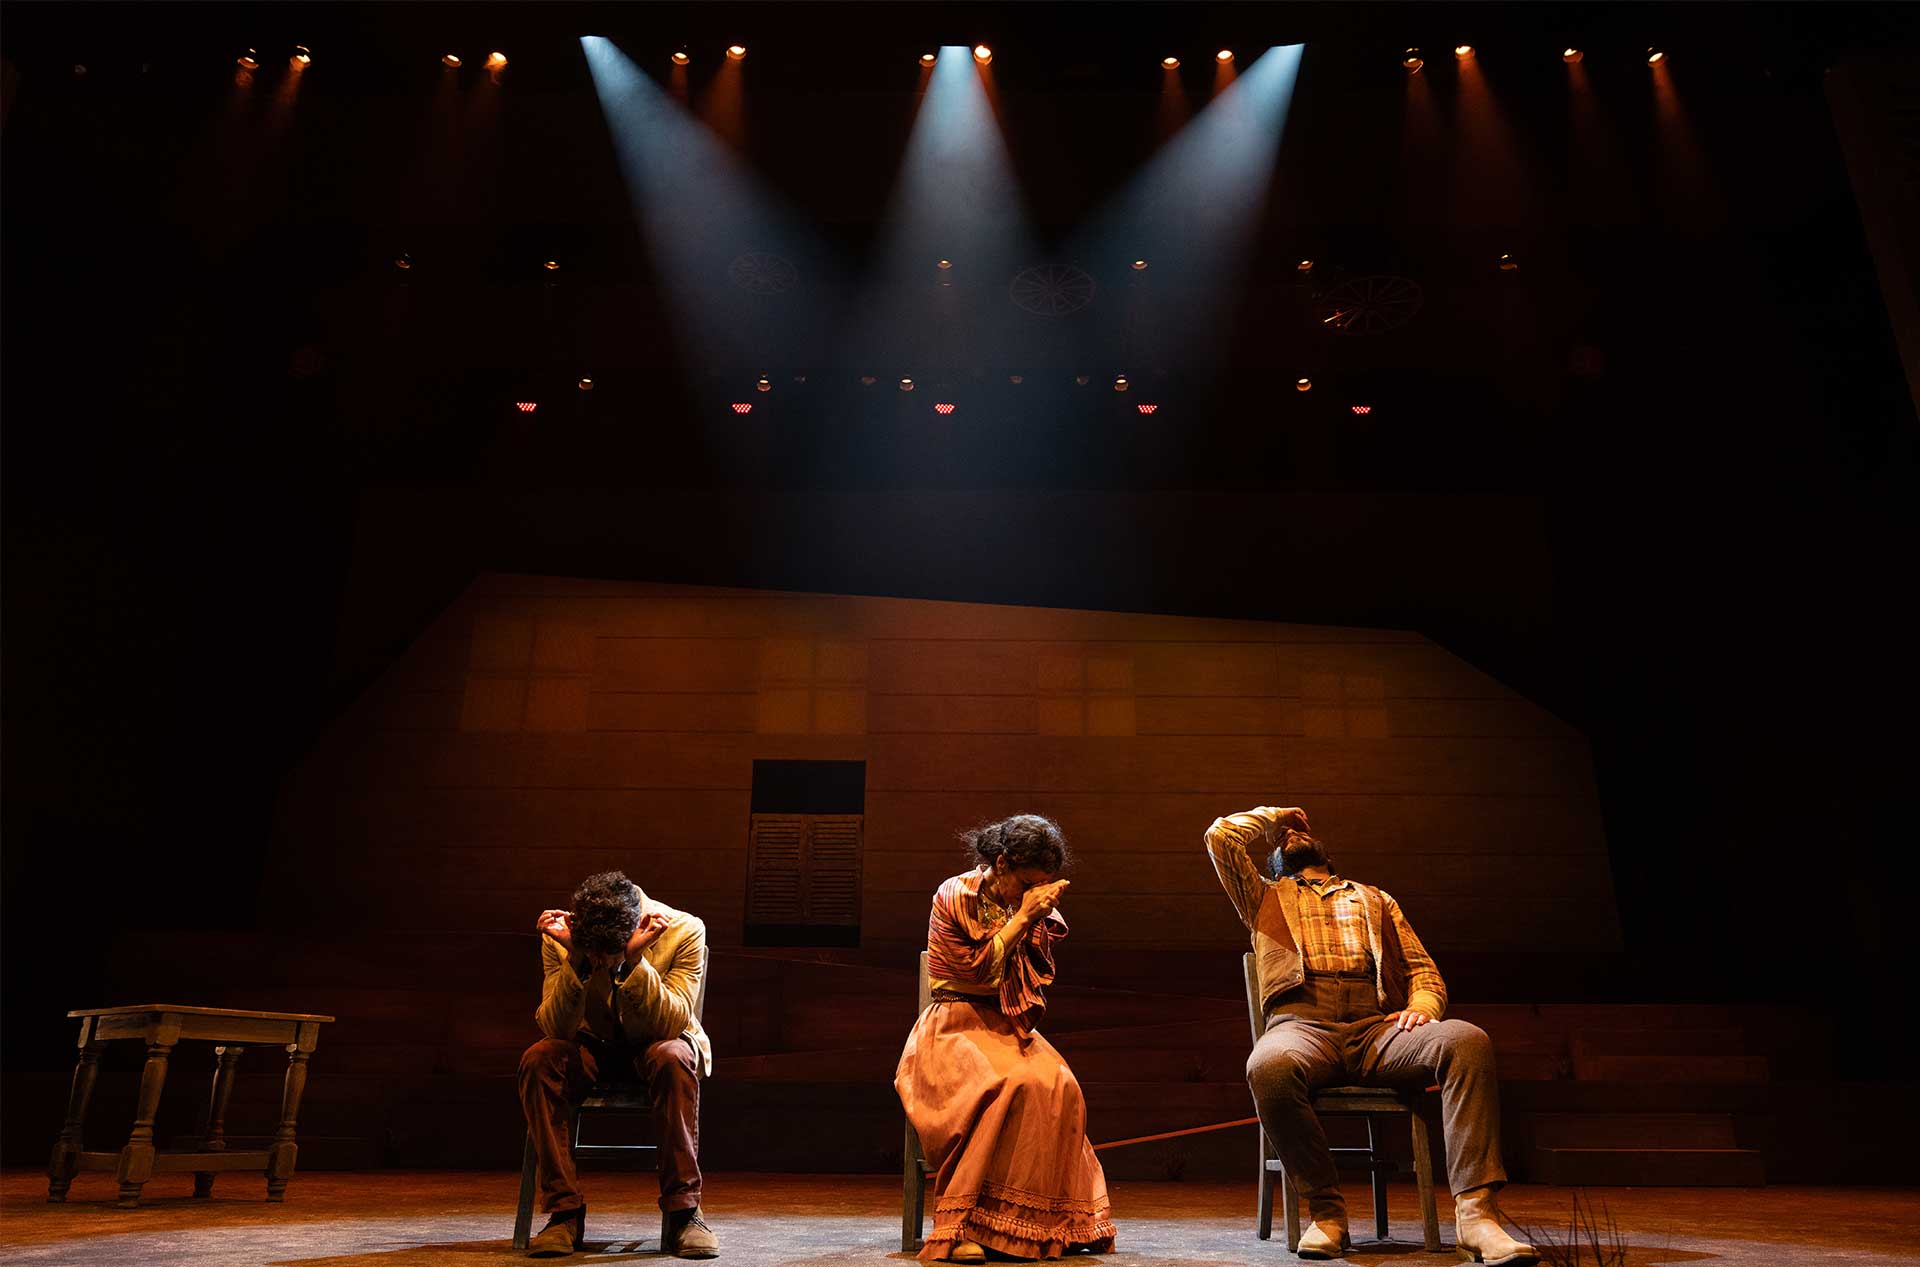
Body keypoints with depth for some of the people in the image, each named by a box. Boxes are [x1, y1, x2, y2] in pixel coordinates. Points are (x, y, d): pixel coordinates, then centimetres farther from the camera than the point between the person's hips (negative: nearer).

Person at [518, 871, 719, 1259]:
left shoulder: (685, 930, -23)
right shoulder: (561, 938, -18)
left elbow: (672, 1024, -28)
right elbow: (556, 1029, -22)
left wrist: (633, 961, -40)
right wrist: (577, 961, -37)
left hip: (655, 1045, -2)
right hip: (593, 1047, 2)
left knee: (673, 1057, -37)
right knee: (537, 1059, -30)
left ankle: (683, 1211, -28)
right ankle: (565, 1212, -21)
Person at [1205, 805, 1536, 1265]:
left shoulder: (1375, 900, 34)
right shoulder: (1265, 898, 30)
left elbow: (1423, 970, 23)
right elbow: (1221, 836, 16)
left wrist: (1422, 1008, -1)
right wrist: (1273, 815, 33)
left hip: (1377, 1028, 2)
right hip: (1302, 1025, -2)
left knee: (1467, 1041, -30)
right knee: (1268, 1065, -39)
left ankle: (1475, 1213, -30)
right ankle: (1327, 1209, -21)